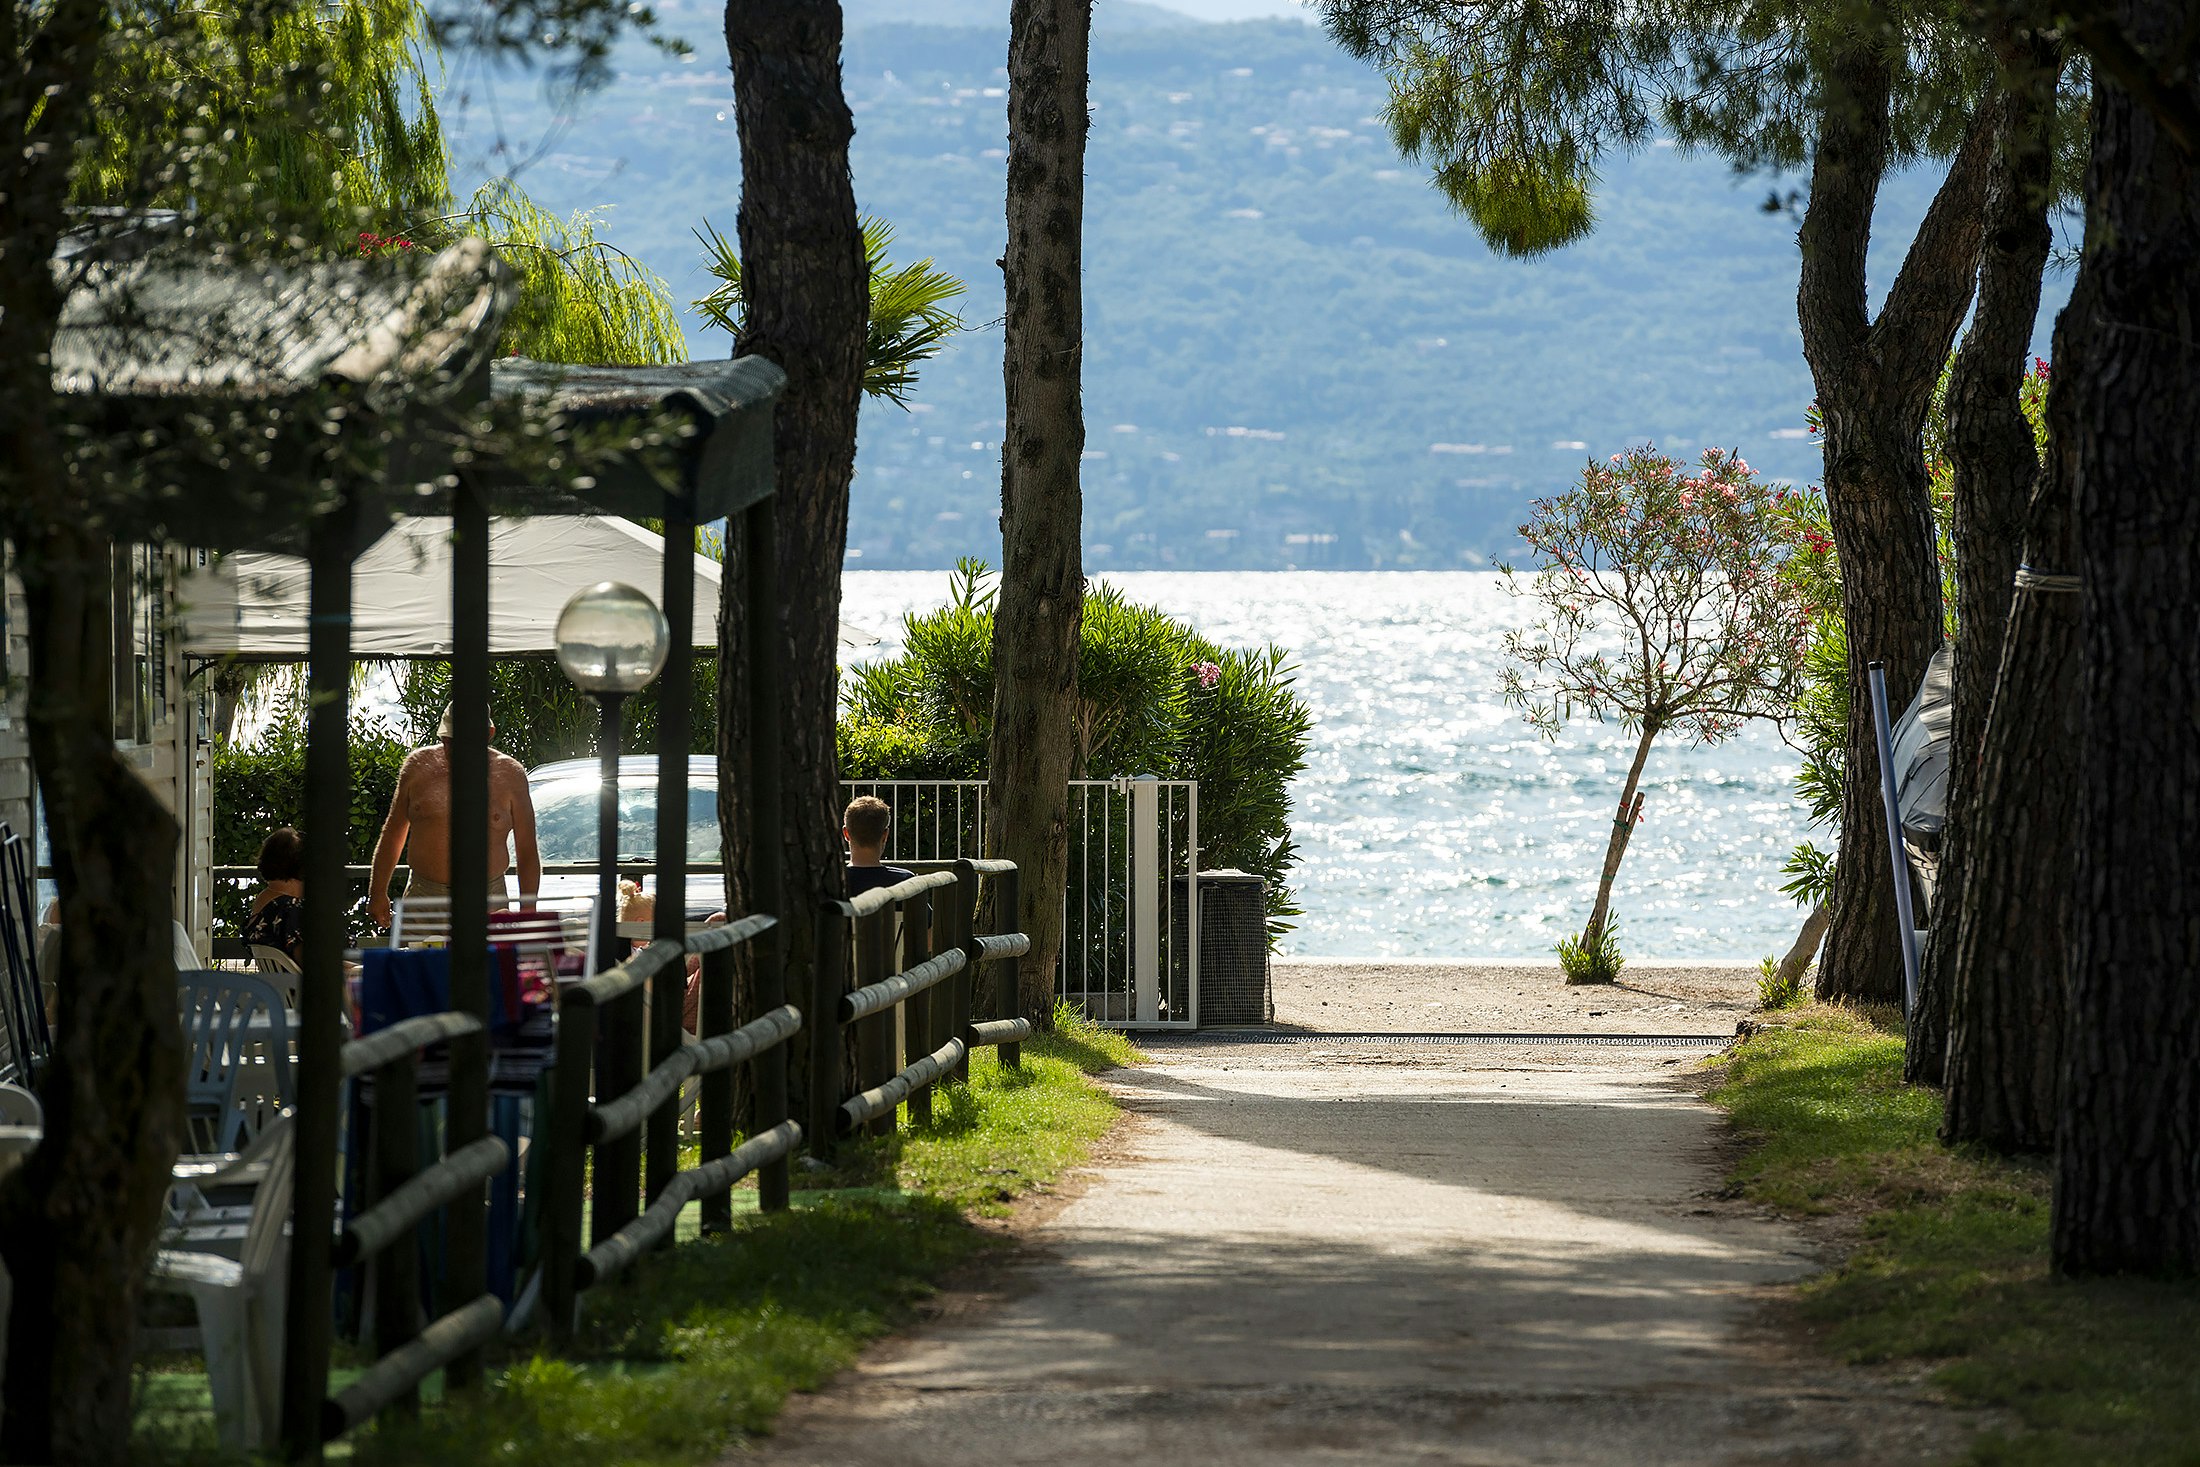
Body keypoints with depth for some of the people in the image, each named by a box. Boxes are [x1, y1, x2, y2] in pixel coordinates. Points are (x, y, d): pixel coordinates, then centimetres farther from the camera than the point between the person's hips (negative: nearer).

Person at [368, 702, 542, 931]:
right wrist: (378, 893, 21)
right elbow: (393, 833, 19)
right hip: (422, 897, 1)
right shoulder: (419, 765, 7)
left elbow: (528, 853, 8)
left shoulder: (510, 775, 3)